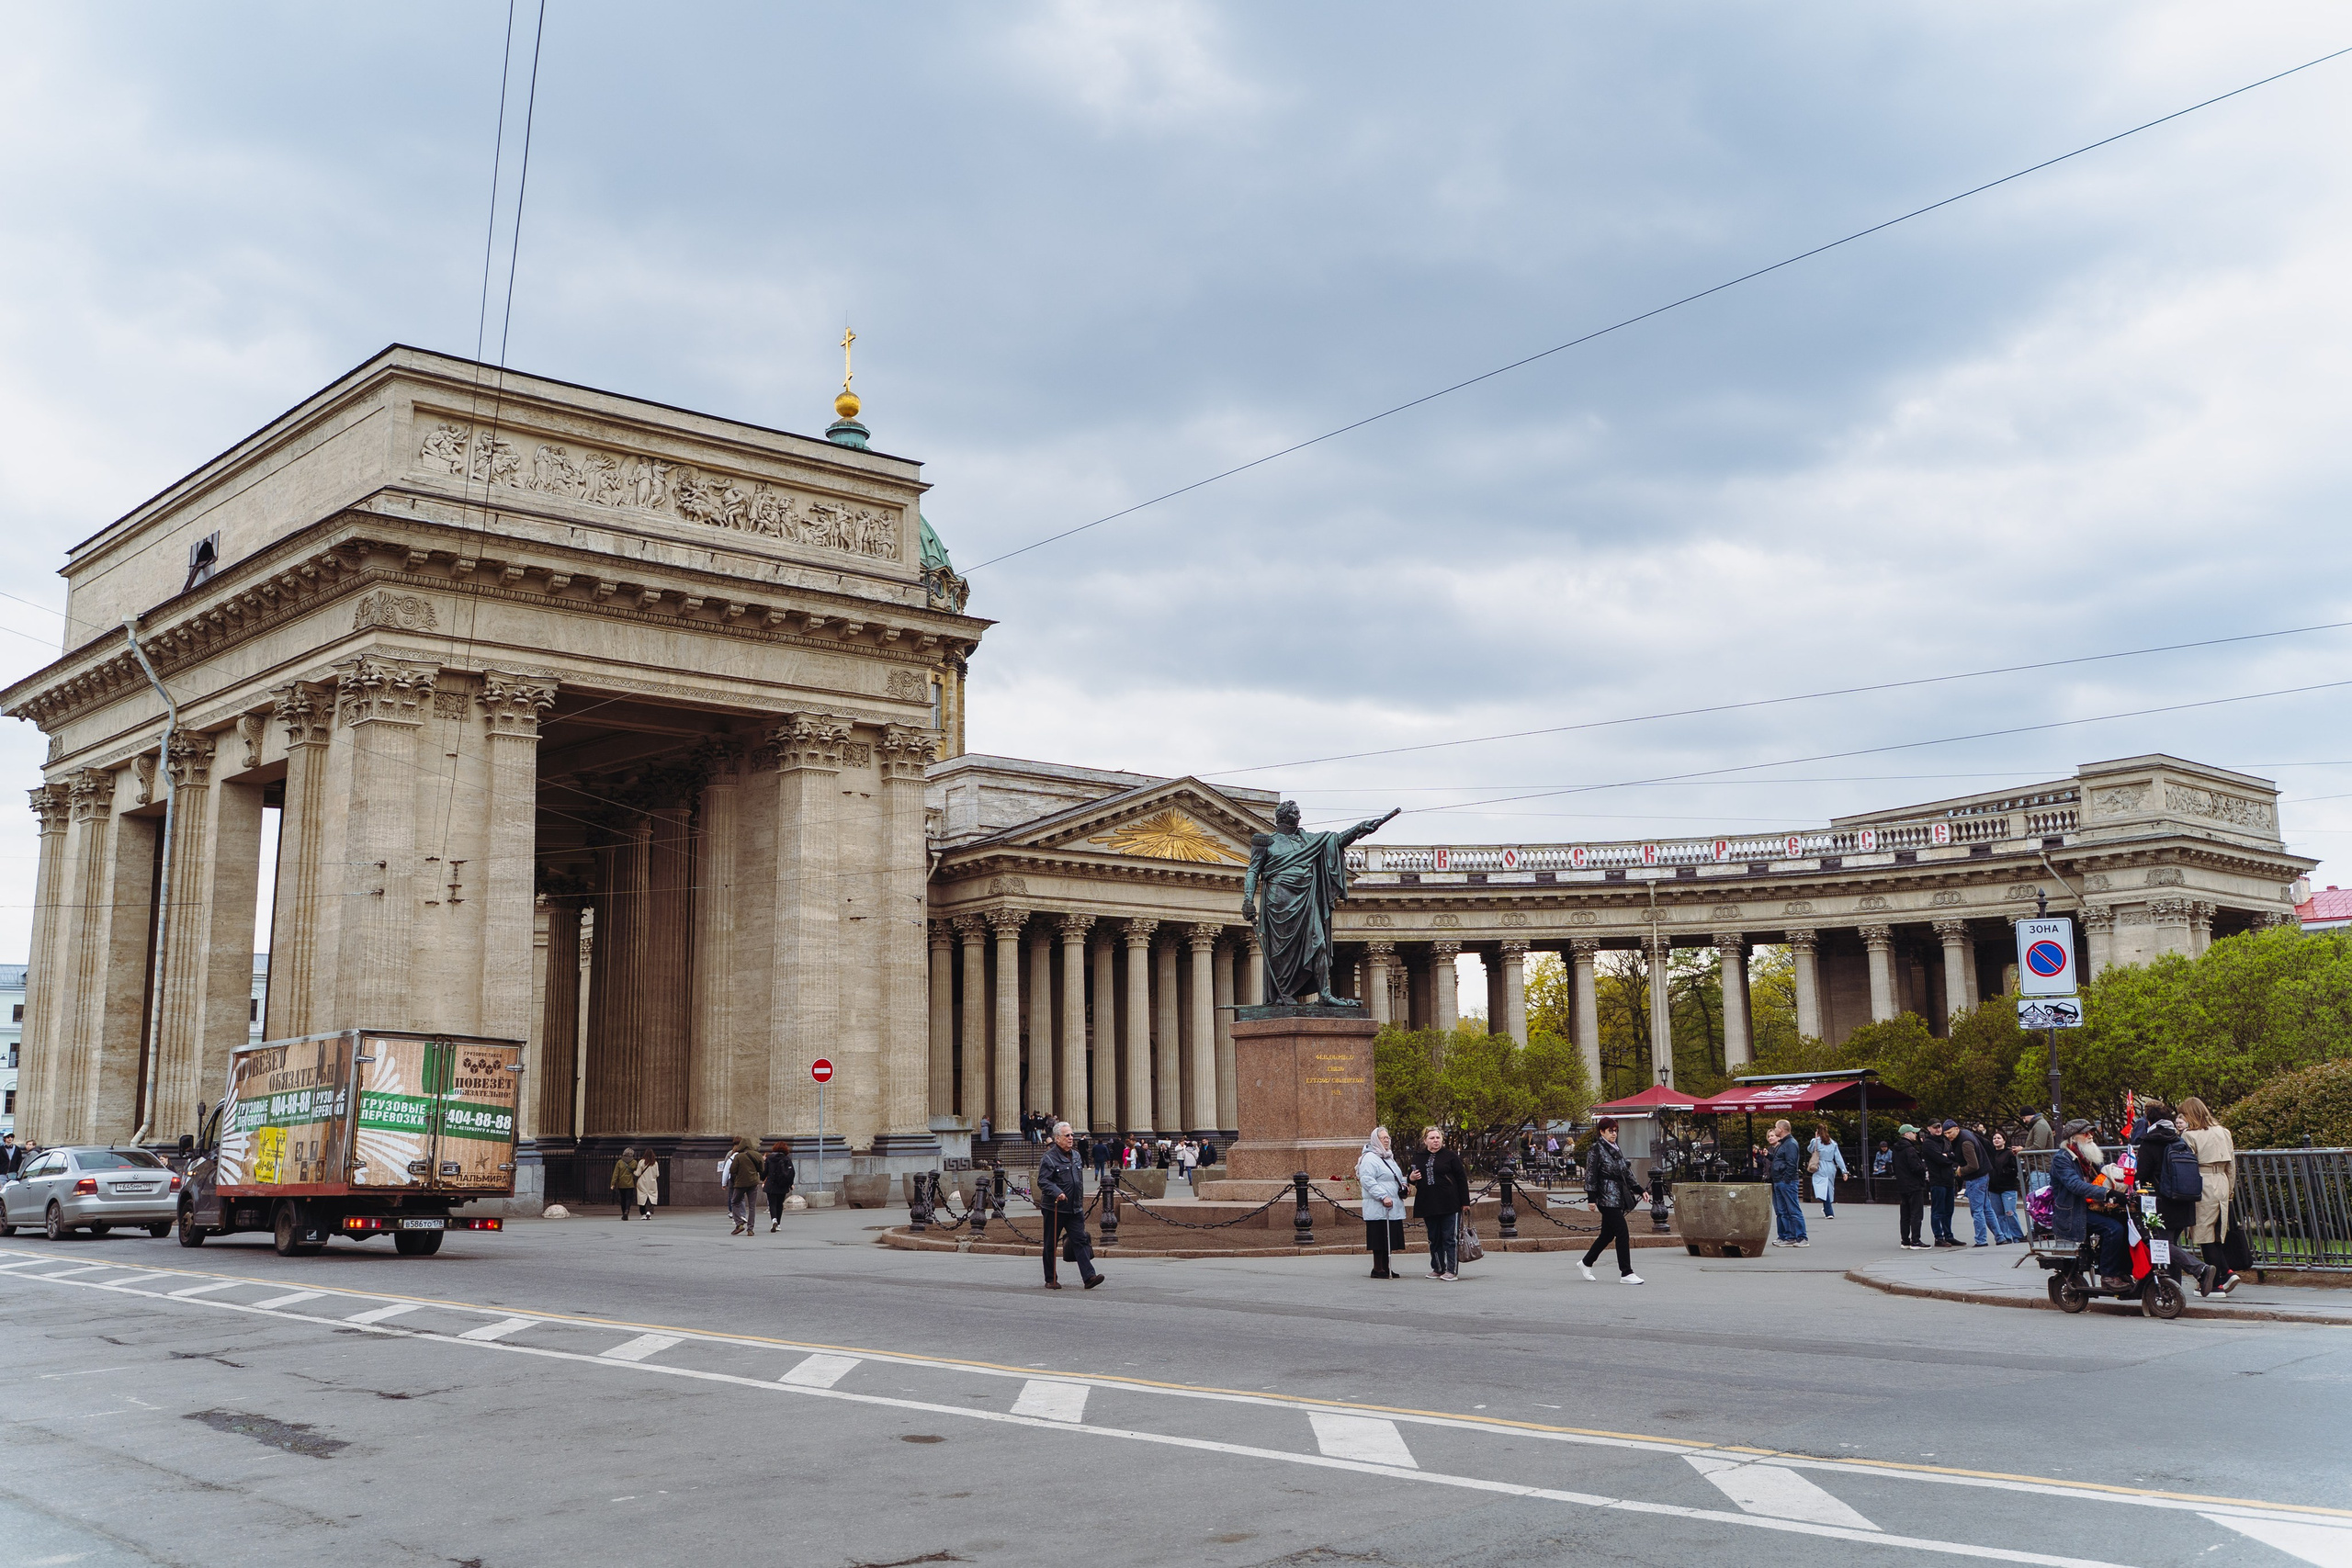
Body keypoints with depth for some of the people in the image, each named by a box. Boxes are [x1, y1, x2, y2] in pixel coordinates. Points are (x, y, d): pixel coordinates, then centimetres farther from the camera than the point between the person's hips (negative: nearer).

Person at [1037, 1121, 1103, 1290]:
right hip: (1054, 1210, -6)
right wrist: (1057, 1193, -31)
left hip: (1075, 1209, 6)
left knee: (1080, 1241, -4)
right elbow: (1043, 1181, -17)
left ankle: (1089, 1276, -9)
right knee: (1051, 1245, 5)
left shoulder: (1076, 1156, 14)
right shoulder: (1049, 1158, -9)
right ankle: (1050, 1280, 15)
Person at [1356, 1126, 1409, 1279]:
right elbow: (1367, 1180, -19)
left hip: (1393, 1207, 9)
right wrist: (1383, 1197, -23)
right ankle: (1377, 1269, 0)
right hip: (1378, 1208, -9)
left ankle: (1386, 1267, 17)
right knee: (1379, 1238, -6)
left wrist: (1402, 1185, 14)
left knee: (1390, 1239, 9)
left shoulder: (1389, 1157, 21)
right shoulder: (1369, 1158, -9)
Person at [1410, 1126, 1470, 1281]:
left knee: (1449, 1238, -3)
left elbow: (1462, 1179, -1)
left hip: (1449, 1205, -4)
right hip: (1428, 1205, 4)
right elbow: (1414, 1178, 22)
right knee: (1434, 1239, 10)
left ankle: (1451, 1270, 0)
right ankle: (1437, 1269, 19)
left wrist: (1465, 1201, -5)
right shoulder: (1418, 1158, 11)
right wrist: (1412, 1178, -3)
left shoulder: (1450, 1156, -1)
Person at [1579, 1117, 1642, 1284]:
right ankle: (1626, 1273, -8)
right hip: (1607, 1198, -9)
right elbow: (1590, 1175, -11)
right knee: (1623, 1233, -12)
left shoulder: (1617, 1150, 16)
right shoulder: (1596, 1150, -8)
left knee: (1608, 1234, 14)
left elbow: (1627, 1173, 22)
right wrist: (1591, 1198, -14)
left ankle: (1586, 1263, 30)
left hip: (1619, 1198, 9)